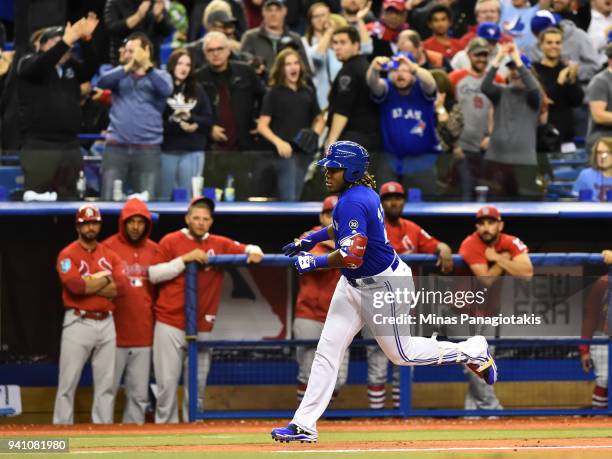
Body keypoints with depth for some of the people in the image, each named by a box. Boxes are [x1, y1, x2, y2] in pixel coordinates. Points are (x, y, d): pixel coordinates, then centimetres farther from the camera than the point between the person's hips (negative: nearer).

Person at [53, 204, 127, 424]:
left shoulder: (109, 255, 12)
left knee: (106, 382, 7)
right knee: (68, 383, -4)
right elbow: (75, 285, -20)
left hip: (106, 323, 5)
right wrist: (105, 278, -6)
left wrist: (89, 284, -12)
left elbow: (121, 286, -5)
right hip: (78, 323, -5)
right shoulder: (68, 254, -3)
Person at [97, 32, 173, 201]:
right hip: (116, 147, 1)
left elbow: (166, 90, -14)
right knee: (109, 199, -3)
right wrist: (128, 67, -21)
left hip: (148, 149, -1)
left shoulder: (160, 75, 8)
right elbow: (102, 83, -8)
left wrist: (147, 67, -27)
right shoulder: (120, 74, 13)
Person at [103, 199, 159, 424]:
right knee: (107, 389, -1)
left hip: (143, 334, 4)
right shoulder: (109, 247, -3)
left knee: (139, 394, 6)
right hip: (115, 333, -4)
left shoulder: (154, 250, 9)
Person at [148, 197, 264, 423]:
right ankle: (165, 426, 3)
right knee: (167, 382, -4)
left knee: (198, 385, 3)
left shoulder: (220, 244, 10)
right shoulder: (171, 241, 2)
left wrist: (254, 252, -11)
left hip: (202, 327, 2)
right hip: (170, 324, -2)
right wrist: (184, 259, -12)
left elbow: (247, 250, 13)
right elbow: (153, 274, -4)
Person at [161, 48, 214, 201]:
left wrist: (190, 118, -10)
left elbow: (208, 121, 7)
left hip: (193, 152, 2)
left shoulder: (197, 91, 11)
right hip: (167, 150, -2)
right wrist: (179, 126, -14)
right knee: (166, 197, 3)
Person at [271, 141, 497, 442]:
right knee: (327, 350, 3)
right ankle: (304, 425, 3)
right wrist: (312, 239, 21)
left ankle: (473, 351, 24)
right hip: (353, 285, 10)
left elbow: (352, 257, -33)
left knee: (401, 353, 6)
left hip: (383, 285, -10)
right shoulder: (363, 192, 3)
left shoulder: (352, 202, -26)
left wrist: (314, 263, -20)